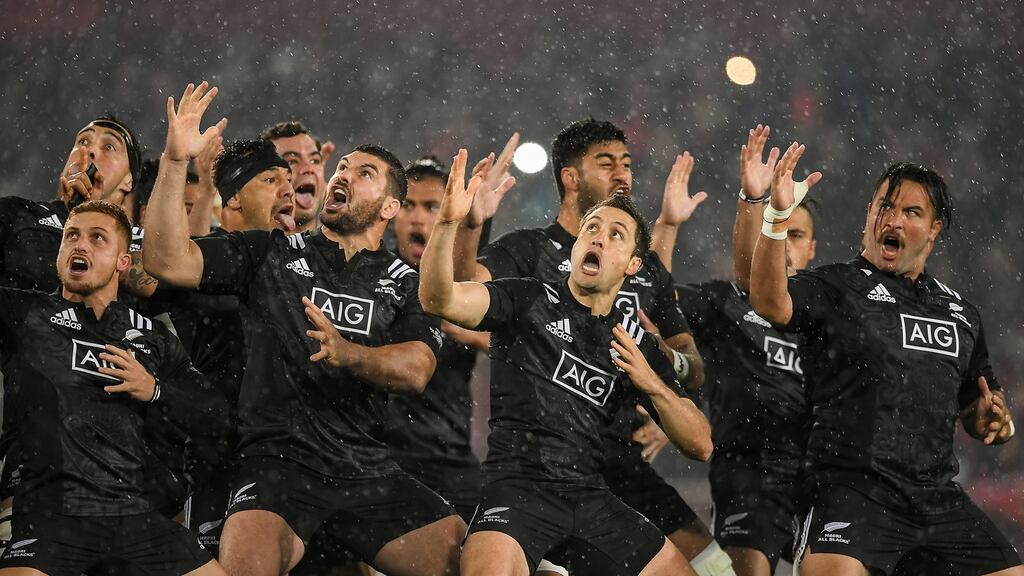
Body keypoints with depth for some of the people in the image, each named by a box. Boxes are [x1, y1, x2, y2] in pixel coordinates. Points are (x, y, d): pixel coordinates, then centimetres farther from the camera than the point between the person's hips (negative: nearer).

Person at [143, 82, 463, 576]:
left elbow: (416, 369, -1)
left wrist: (346, 352, -21)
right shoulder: (271, 255, 16)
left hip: (371, 470, 2)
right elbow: (168, 261, 3)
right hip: (279, 459, -2)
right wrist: (175, 161, -7)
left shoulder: (404, 281, 17)